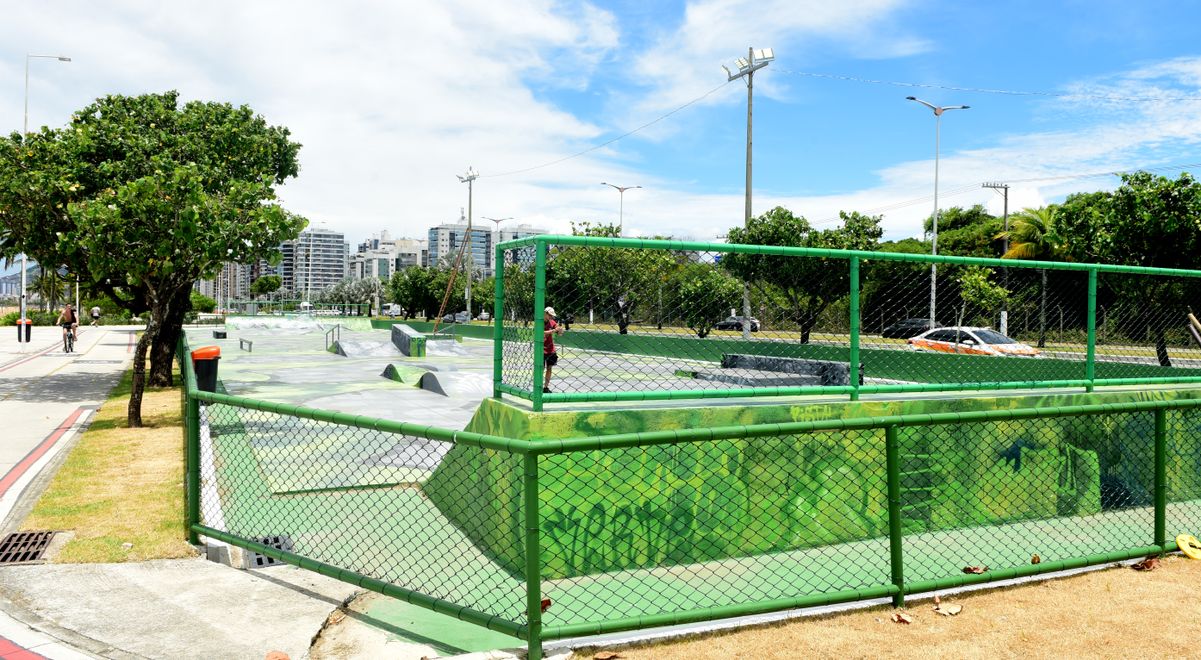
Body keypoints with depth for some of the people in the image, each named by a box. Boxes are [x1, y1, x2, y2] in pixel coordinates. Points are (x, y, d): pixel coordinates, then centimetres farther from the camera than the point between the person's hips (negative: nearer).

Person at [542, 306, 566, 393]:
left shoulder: (552, 322, 6)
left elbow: (560, 333, 8)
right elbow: (542, 333, -26)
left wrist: (560, 328, -15)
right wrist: (554, 330, -34)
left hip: (551, 350, 6)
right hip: (542, 350, -6)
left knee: (549, 369, 8)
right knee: (541, 369, -5)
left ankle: (546, 387, 16)